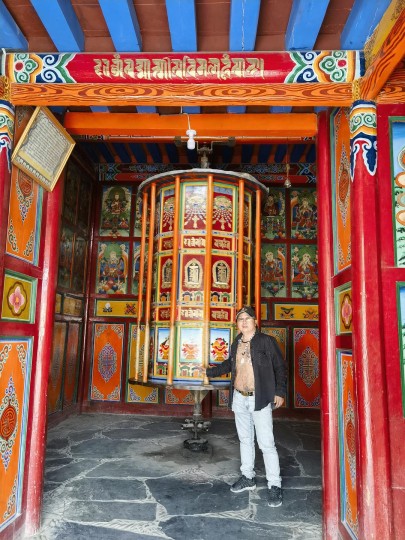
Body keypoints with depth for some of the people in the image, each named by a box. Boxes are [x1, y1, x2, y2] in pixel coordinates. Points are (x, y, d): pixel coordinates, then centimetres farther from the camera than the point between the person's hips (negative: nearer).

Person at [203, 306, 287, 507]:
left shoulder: (266, 341, -8)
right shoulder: (236, 344, 8)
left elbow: (280, 367, -6)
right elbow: (229, 364, 22)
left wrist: (280, 392, -12)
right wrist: (209, 371, 23)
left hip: (260, 399, -6)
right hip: (239, 399, 6)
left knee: (266, 443, -5)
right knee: (245, 440, 17)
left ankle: (274, 485, 7)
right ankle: (248, 477, 31)